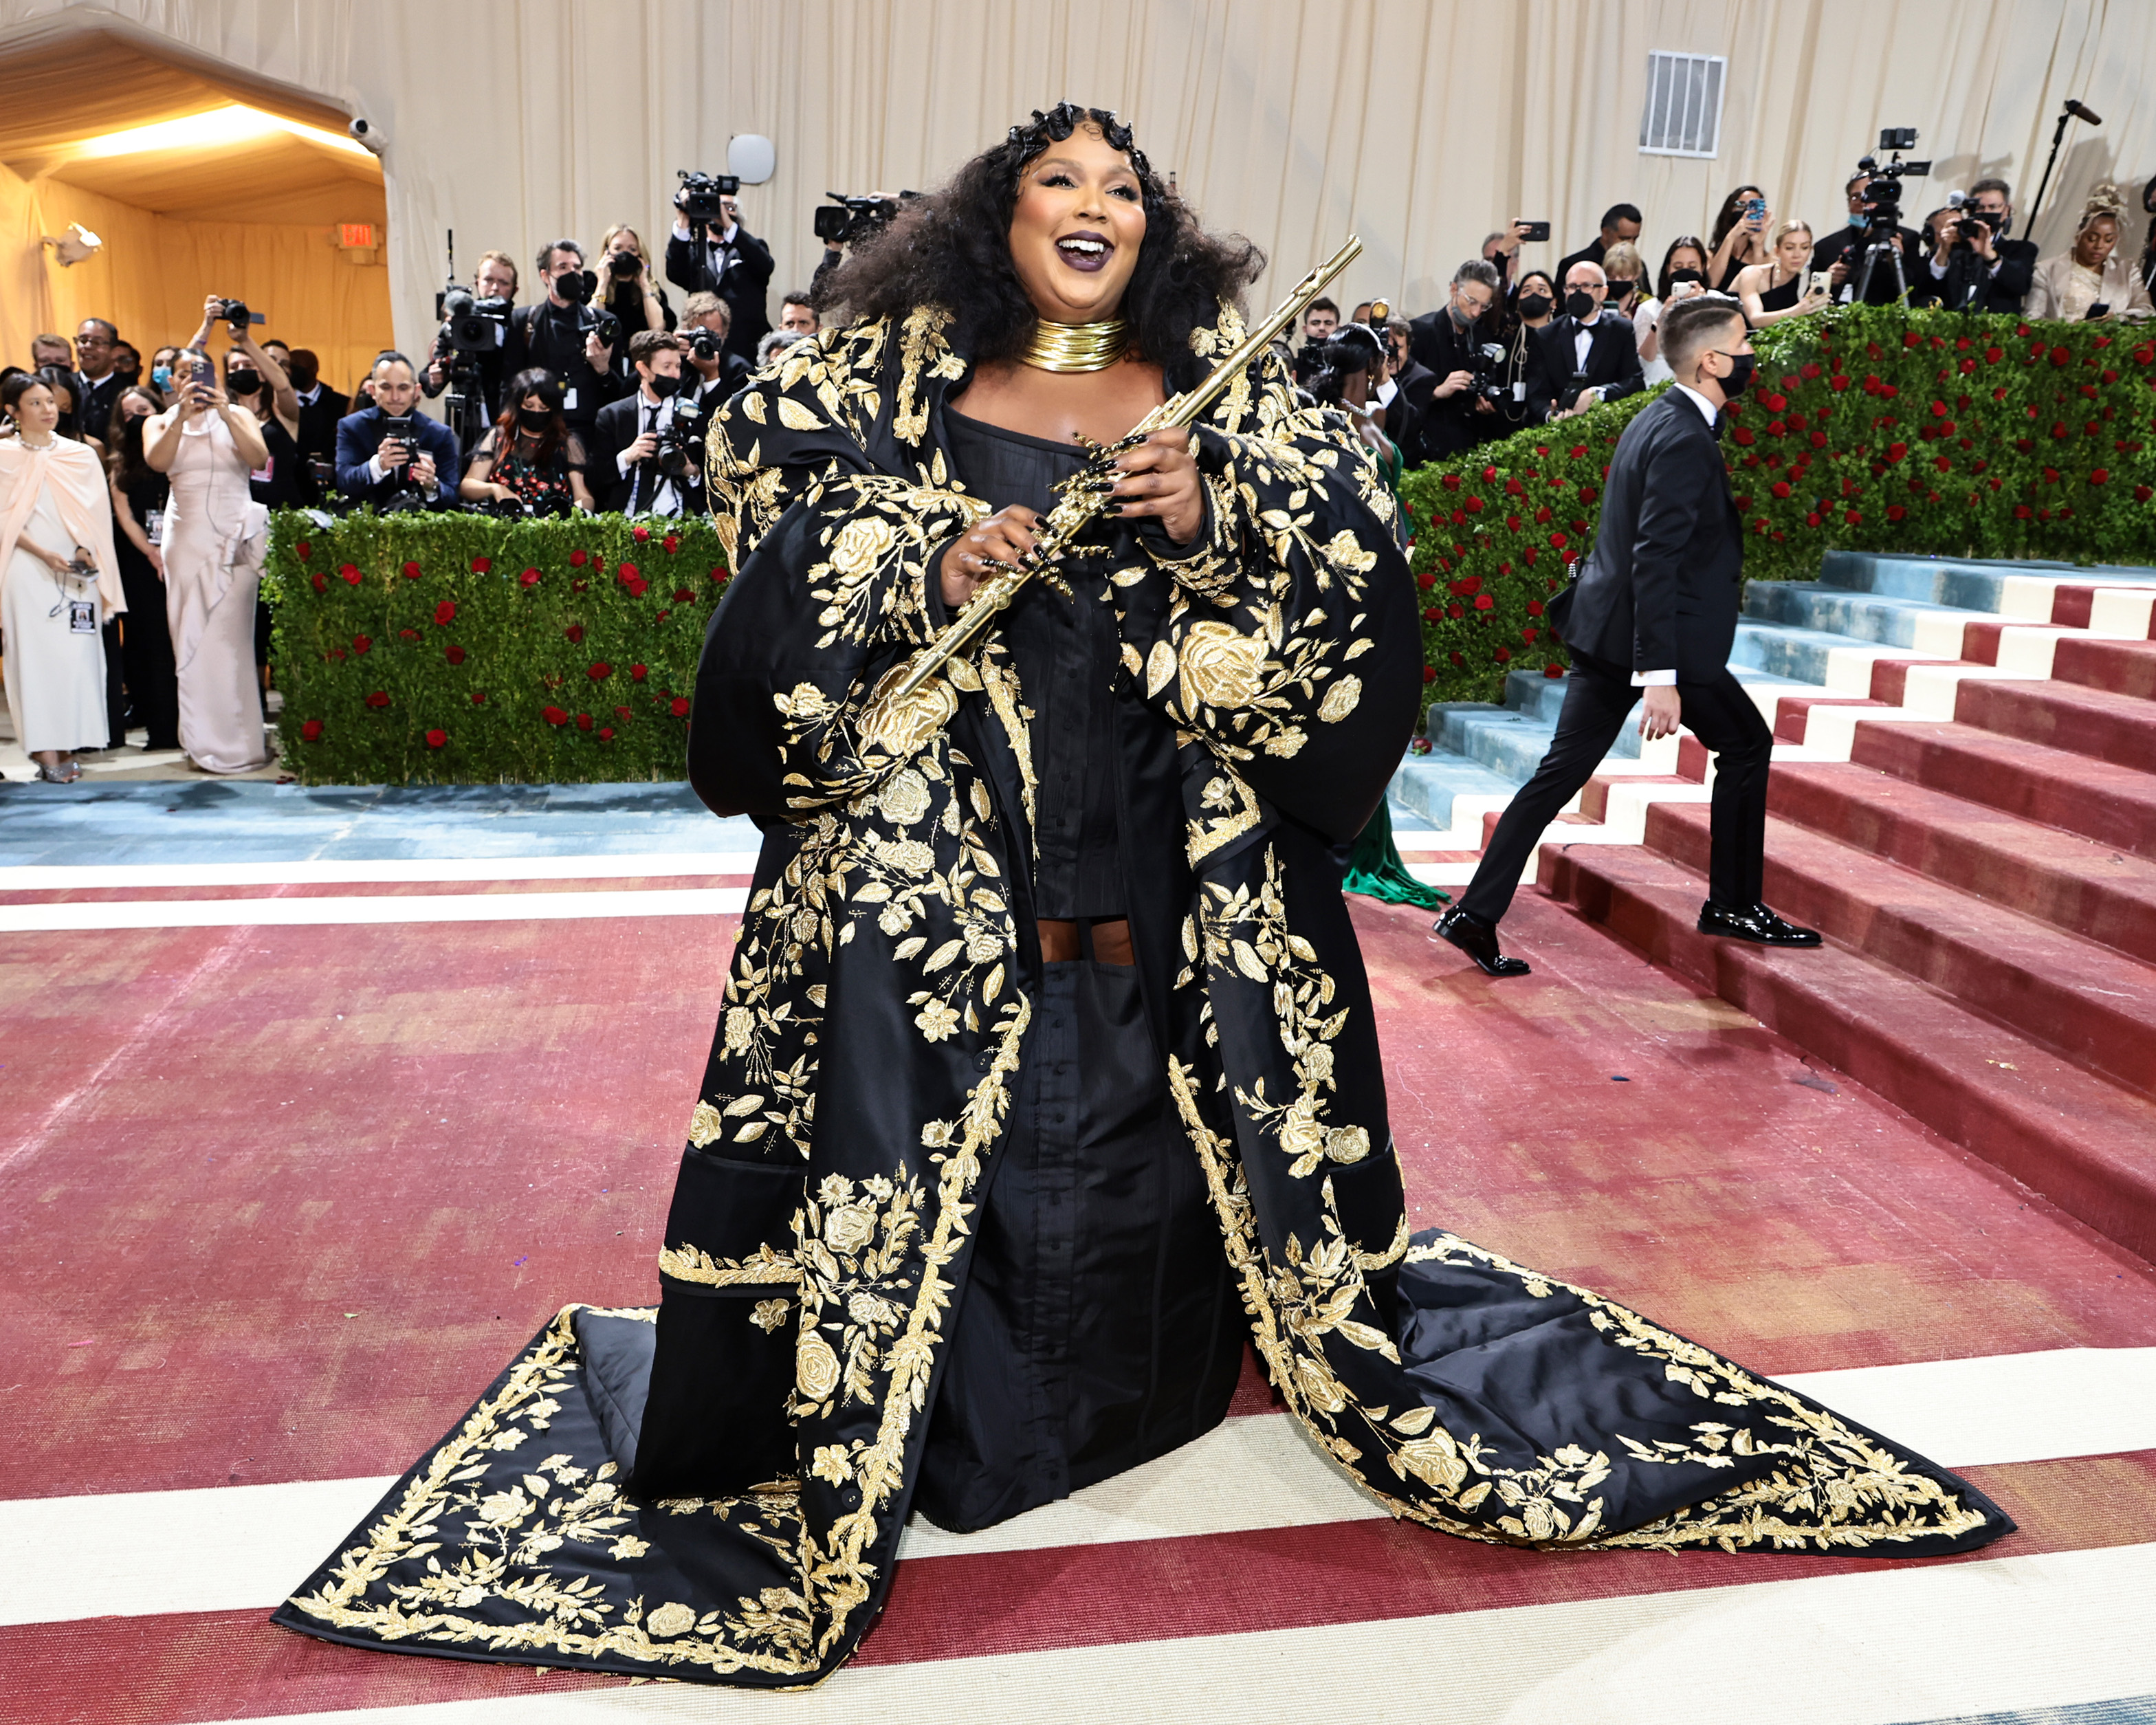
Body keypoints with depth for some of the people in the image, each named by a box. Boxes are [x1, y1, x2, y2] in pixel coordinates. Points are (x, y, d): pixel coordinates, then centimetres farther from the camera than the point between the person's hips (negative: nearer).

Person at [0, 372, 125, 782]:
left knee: (77, 653, -3)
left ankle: (70, 747, 3)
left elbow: (97, 514, 9)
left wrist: (86, 550, -8)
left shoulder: (81, 456, 11)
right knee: (35, 654, -4)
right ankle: (46, 752, -4)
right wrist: (43, 553, -13)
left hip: (77, 571, 2)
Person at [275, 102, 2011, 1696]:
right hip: (942, 869, -1)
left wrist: (1208, 536, -13)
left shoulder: (1230, 399, 9)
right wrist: (928, 578, -13)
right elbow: (780, 597, 3)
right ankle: (914, 1405, 24)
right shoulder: (894, 390, 6)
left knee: (1166, 1153, 10)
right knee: (912, 1146, 2)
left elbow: (1345, 607, 3)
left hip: (1182, 874, 1)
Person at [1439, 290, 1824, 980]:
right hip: (1656, 636, -9)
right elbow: (1655, 560, -24)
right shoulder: (1684, 440, -17)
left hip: (1606, 630, 9)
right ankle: (1733, 905, 19)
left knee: (1563, 770, 6)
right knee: (1746, 743, 10)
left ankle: (1475, 912, 3)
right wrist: (1659, 676, -27)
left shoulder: (1657, 419, 14)